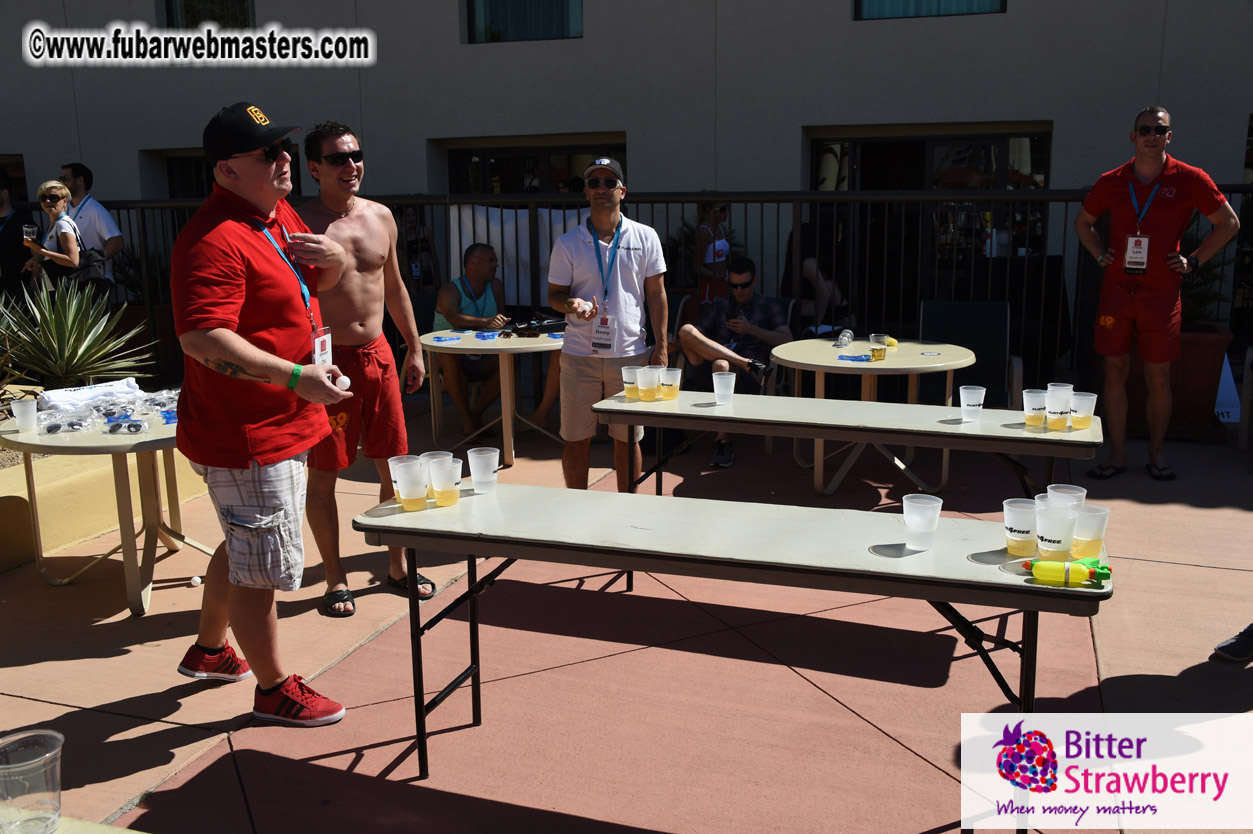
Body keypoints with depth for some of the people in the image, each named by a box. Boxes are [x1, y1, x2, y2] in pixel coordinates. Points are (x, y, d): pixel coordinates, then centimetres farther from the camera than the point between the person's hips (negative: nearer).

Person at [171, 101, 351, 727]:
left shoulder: (280, 214, 9)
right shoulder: (214, 240, -22)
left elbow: (305, 287, 24)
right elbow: (202, 338, -31)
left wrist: (332, 261, 1)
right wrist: (297, 376, -35)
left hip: (280, 424, 11)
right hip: (246, 437, -10)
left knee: (244, 545, 26)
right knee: (263, 565, 3)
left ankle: (209, 650, 46)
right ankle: (273, 689, 21)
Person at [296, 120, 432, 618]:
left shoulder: (381, 216, 8)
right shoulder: (299, 224, -8)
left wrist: (414, 348, 17)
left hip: (377, 354, 5)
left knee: (395, 465, 10)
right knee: (322, 473, 3)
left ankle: (397, 566, 27)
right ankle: (335, 578, 19)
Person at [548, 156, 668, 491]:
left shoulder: (645, 237, 4)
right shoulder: (567, 243, 3)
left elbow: (656, 294, 6)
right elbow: (554, 294, 8)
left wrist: (661, 346, 1)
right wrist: (571, 304, -16)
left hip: (630, 353, 0)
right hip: (579, 354, 0)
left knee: (628, 439, 8)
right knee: (576, 438, 5)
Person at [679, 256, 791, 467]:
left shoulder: (770, 306, 21)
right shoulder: (720, 305, 28)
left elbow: (787, 340, 6)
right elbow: (697, 335, 16)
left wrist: (751, 329, -4)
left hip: (747, 377, -3)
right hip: (709, 372, 3)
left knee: (721, 365, -40)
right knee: (686, 330, -24)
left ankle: (723, 440, -36)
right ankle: (750, 363, -30)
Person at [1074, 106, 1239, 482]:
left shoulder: (1190, 180, -2)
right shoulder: (1111, 182, 4)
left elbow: (1229, 223, 7)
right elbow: (1082, 221, 21)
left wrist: (1193, 260, -1)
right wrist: (1100, 253, 7)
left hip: (1161, 292, -2)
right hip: (1116, 290, 2)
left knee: (1158, 377, 3)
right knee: (1115, 371, 3)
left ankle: (1156, 455, 18)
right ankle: (1117, 454, 12)